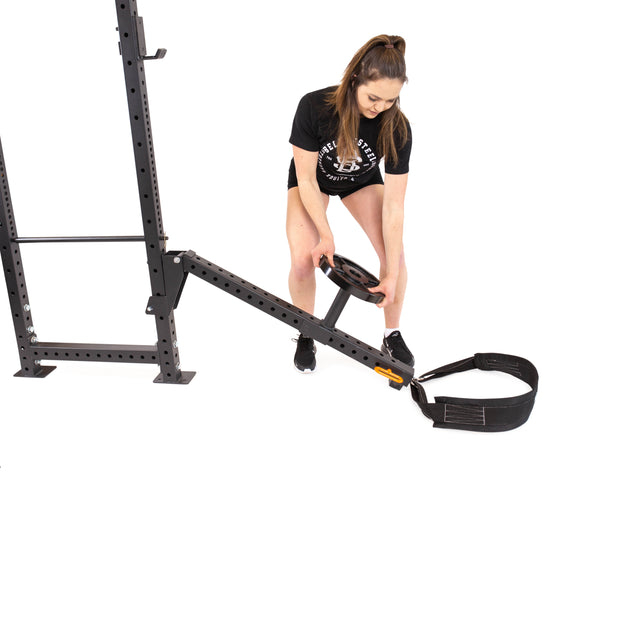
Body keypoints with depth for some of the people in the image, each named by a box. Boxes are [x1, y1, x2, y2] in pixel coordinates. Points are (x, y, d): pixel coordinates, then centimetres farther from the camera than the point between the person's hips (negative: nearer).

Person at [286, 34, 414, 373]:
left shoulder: (397, 127, -31)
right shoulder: (314, 106, -36)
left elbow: (394, 205, -29)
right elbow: (307, 179, -25)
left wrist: (392, 275, -30)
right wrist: (326, 235, -26)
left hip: (362, 181, 2)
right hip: (312, 180, -1)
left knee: (394, 253, -17)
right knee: (304, 261, -21)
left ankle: (392, 335, 6)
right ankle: (306, 337, 6)